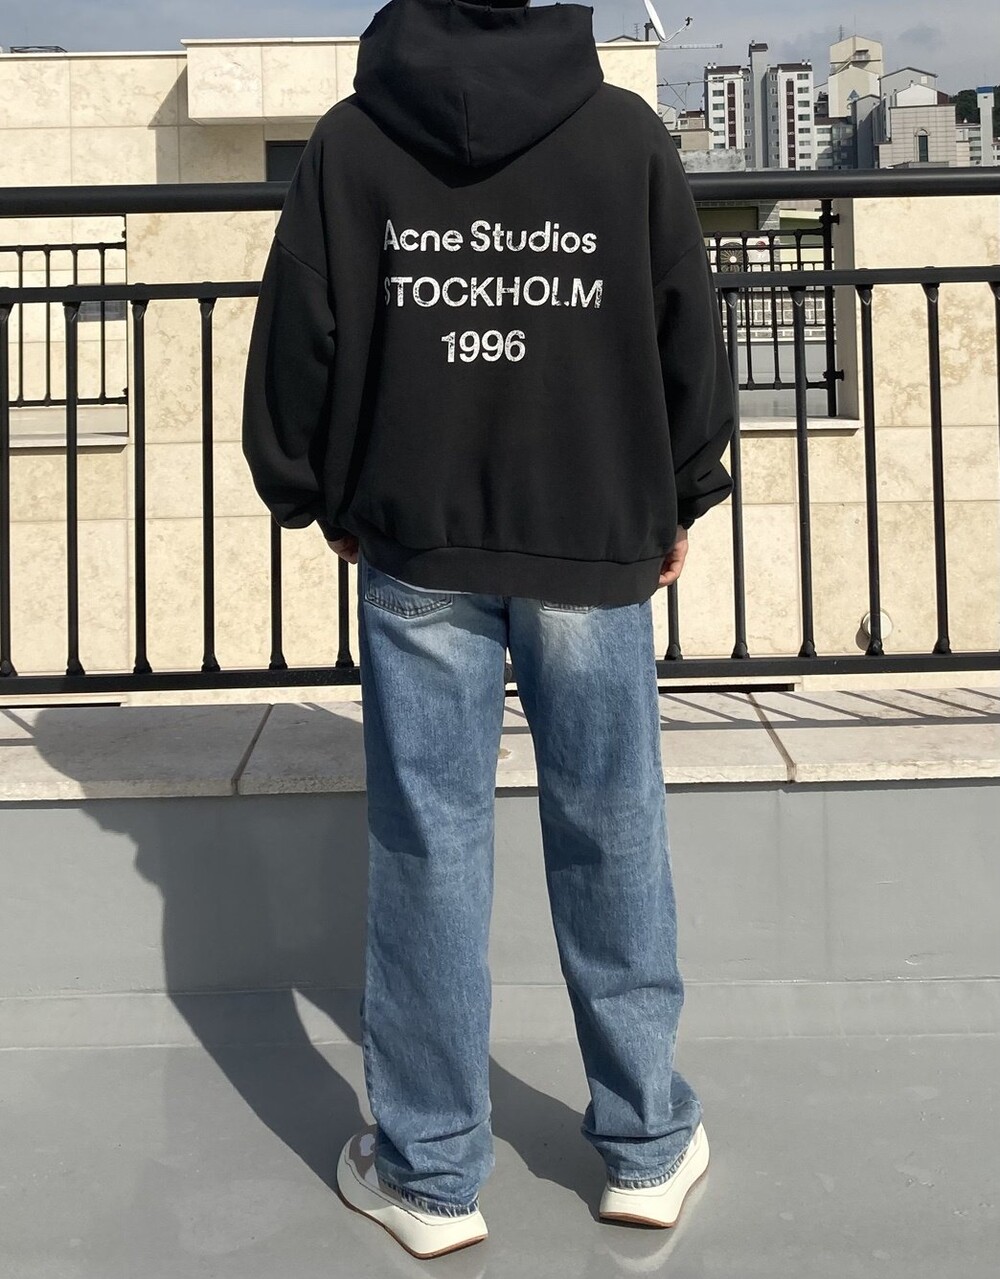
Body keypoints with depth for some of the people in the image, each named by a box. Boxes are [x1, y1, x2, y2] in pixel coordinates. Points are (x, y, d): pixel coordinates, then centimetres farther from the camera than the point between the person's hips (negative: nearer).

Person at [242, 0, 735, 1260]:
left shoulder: (346, 143, 1)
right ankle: (646, 1145, 23)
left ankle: (430, 1171, 17)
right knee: (612, 837, 9)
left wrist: (313, 497, 17)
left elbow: (296, 338, 3)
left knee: (427, 846, 6)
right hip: (596, 544, 0)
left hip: (415, 551, 0)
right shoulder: (628, 133, 1)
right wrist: (681, 498, 17)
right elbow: (690, 330, 5)